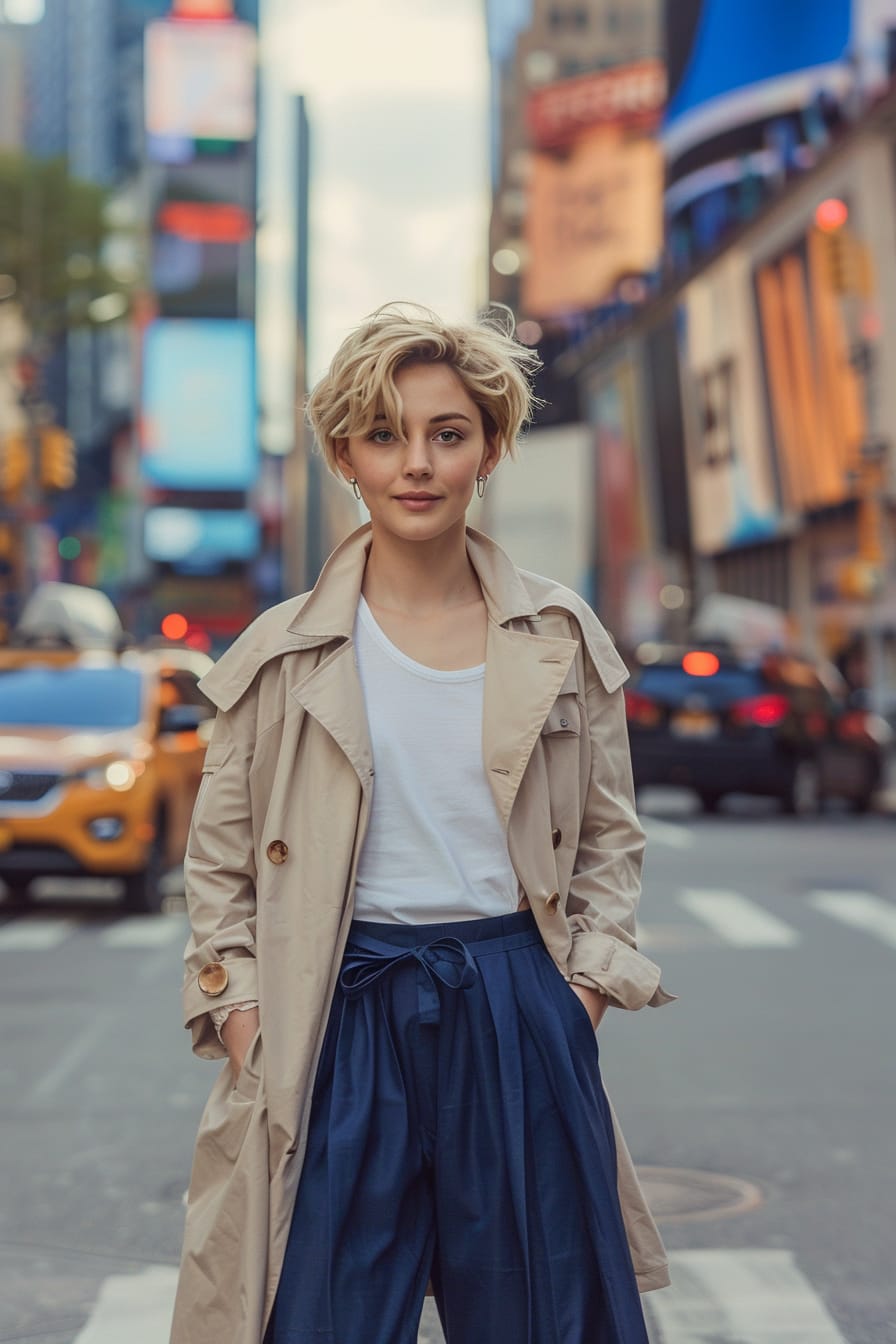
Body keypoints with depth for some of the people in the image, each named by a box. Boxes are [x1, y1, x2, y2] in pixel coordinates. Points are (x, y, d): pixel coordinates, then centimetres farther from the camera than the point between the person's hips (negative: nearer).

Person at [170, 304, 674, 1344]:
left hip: (516, 1016, 2)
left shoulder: (562, 642, 5)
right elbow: (220, 863, 6)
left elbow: (609, 835, 13)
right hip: (343, 1016, -1)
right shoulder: (281, 655, 1)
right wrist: (241, 1012, -4)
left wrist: (588, 977, 1)